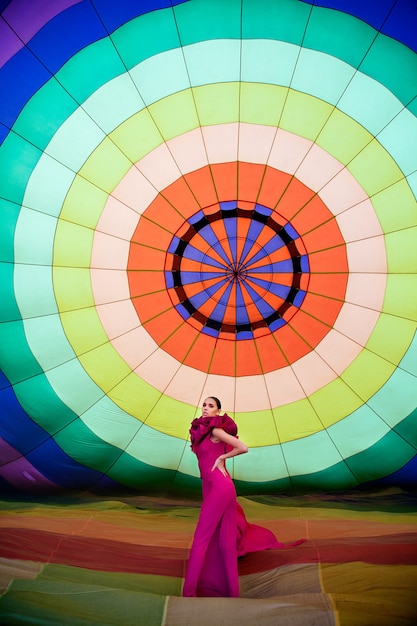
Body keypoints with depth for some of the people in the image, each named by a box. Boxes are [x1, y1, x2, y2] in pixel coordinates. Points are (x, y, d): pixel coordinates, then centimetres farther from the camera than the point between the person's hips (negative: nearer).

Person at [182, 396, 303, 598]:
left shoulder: (215, 429, -11)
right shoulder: (203, 431, 13)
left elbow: (243, 448, -18)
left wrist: (221, 458, -9)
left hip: (219, 487, -8)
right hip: (211, 487, 8)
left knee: (201, 538, -4)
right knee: (225, 539, 19)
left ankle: (189, 592, 3)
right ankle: (232, 589, 34)